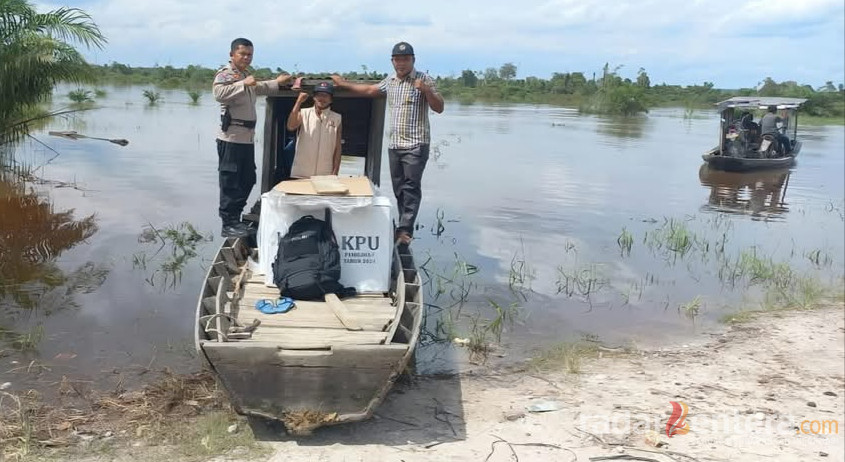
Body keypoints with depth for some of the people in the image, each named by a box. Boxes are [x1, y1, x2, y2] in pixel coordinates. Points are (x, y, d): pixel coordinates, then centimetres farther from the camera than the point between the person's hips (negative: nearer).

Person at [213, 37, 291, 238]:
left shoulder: (246, 75, 19)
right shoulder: (224, 74, -9)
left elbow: (259, 88, 41)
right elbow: (218, 93, -30)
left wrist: (277, 82, 37)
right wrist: (244, 83, -31)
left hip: (247, 138, 9)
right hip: (231, 138, -9)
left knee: (247, 180, 14)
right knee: (230, 183, -5)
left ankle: (235, 219, 25)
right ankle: (227, 225, 0)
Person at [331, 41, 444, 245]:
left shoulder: (424, 80, -3)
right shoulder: (390, 82, 15)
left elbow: (439, 108, -7)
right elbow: (369, 90, 27)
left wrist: (426, 90, -23)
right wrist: (344, 84, 29)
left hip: (416, 145, -6)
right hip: (394, 144, 7)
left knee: (411, 187, -12)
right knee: (399, 188, 7)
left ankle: (405, 230, -14)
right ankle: (405, 227, 13)